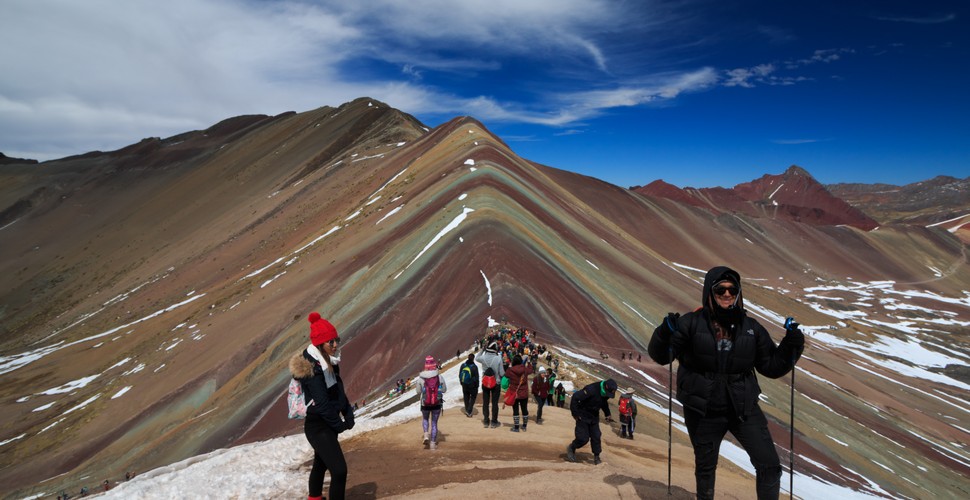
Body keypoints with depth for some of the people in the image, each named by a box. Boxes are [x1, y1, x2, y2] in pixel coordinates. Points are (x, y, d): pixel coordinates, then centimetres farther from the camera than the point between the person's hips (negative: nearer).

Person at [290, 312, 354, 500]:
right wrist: (339, 424, -11)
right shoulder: (312, 368, -23)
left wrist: (348, 415, -1)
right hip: (318, 426, -10)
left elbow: (339, 391, 9)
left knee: (321, 463, 26)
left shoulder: (327, 361, 6)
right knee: (339, 469, -14)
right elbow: (321, 402, -23)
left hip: (327, 424, 10)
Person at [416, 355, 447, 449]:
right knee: (434, 423, 15)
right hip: (437, 404, 0)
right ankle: (433, 443, 17)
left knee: (425, 419, 27)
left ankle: (426, 434, 6)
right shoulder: (440, 378, -13)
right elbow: (444, 390, -1)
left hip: (425, 404, 0)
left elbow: (418, 391, -5)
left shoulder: (421, 378, -13)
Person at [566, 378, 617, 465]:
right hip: (583, 417, -7)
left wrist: (607, 413, 8)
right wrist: (575, 413, -25)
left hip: (594, 417, 7)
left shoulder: (606, 393, -6)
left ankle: (596, 457, 16)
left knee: (596, 437, 2)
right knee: (583, 438, -6)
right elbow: (575, 397, -30)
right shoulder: (591, 390, -31)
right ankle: (571, 448, 20)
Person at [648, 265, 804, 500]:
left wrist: (791, 347, -9)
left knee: (770, 465, 0)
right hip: (703, 411, -2)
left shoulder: (751, 328, 1)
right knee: (705, 467, 17)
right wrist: (665, 332, -29)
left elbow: (771, 366, 7)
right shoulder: (692, 323, -10)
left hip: (743, 408, 2)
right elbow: (661, 355, -9)